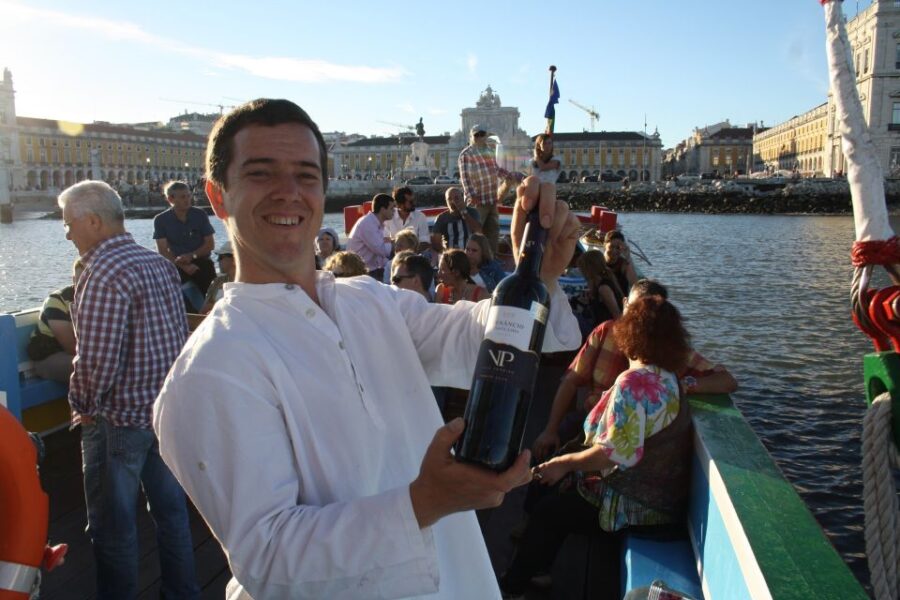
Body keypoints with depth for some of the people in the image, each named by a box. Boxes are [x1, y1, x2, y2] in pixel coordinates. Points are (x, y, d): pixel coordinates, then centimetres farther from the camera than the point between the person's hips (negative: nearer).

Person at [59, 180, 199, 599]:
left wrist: (84, 404, -7)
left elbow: (96, 360, -24)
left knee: (113, 522, 9)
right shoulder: (160, 263, 5)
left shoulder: (103, 272, -19)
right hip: (168, 409, 8)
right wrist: (164, 390, 12)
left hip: (119, 418, -8)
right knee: (170, 507, 18)